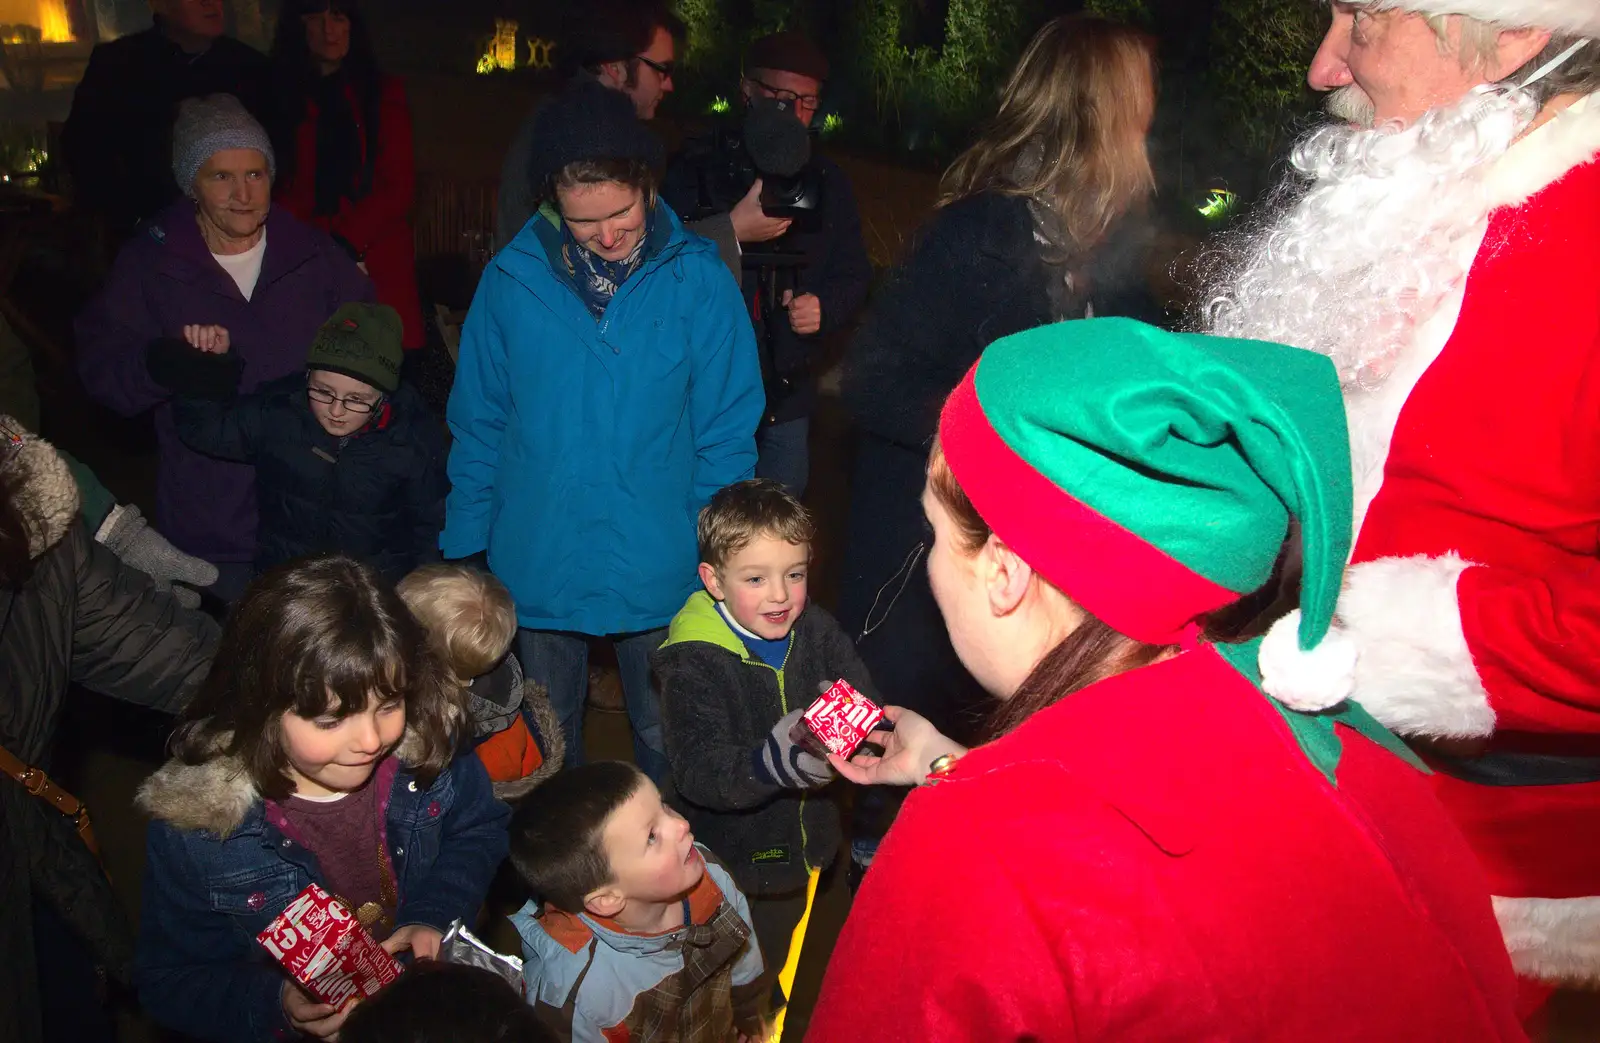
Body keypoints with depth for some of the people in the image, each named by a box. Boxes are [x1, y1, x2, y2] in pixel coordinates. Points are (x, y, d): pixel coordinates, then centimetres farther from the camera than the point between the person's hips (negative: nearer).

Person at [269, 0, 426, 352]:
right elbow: (280, 192, 6)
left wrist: (346, 244, -10)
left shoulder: (384, 94, 13)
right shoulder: (279, 96, 12)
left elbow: (399, 188, 4)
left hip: (379, 267, 0)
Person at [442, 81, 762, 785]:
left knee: (665, 740, 14)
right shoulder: (512, 279, -4)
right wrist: (463, 547, 2)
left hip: (659, 568, -1)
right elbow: (478, 424, 4)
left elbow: (726, 431, -2)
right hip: (536, 565, 2)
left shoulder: (697, 279, -7)